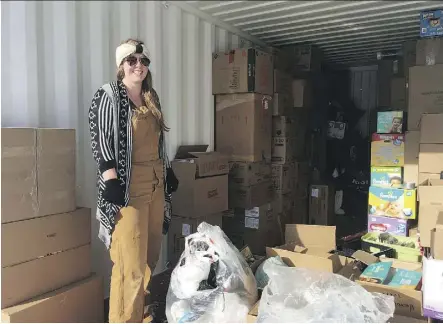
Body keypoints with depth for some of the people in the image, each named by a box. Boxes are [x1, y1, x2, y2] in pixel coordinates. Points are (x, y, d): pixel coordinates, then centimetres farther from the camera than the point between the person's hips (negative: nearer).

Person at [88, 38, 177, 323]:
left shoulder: (152, 99, 16)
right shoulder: (107, 97, -4)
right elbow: (100, 142, -11)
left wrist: (169, 172, 19)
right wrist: (111, 182, -19)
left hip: (155, 184, 7)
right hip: (128, 187, -7)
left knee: (150, 259, 13)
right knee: (131, 266, -8)